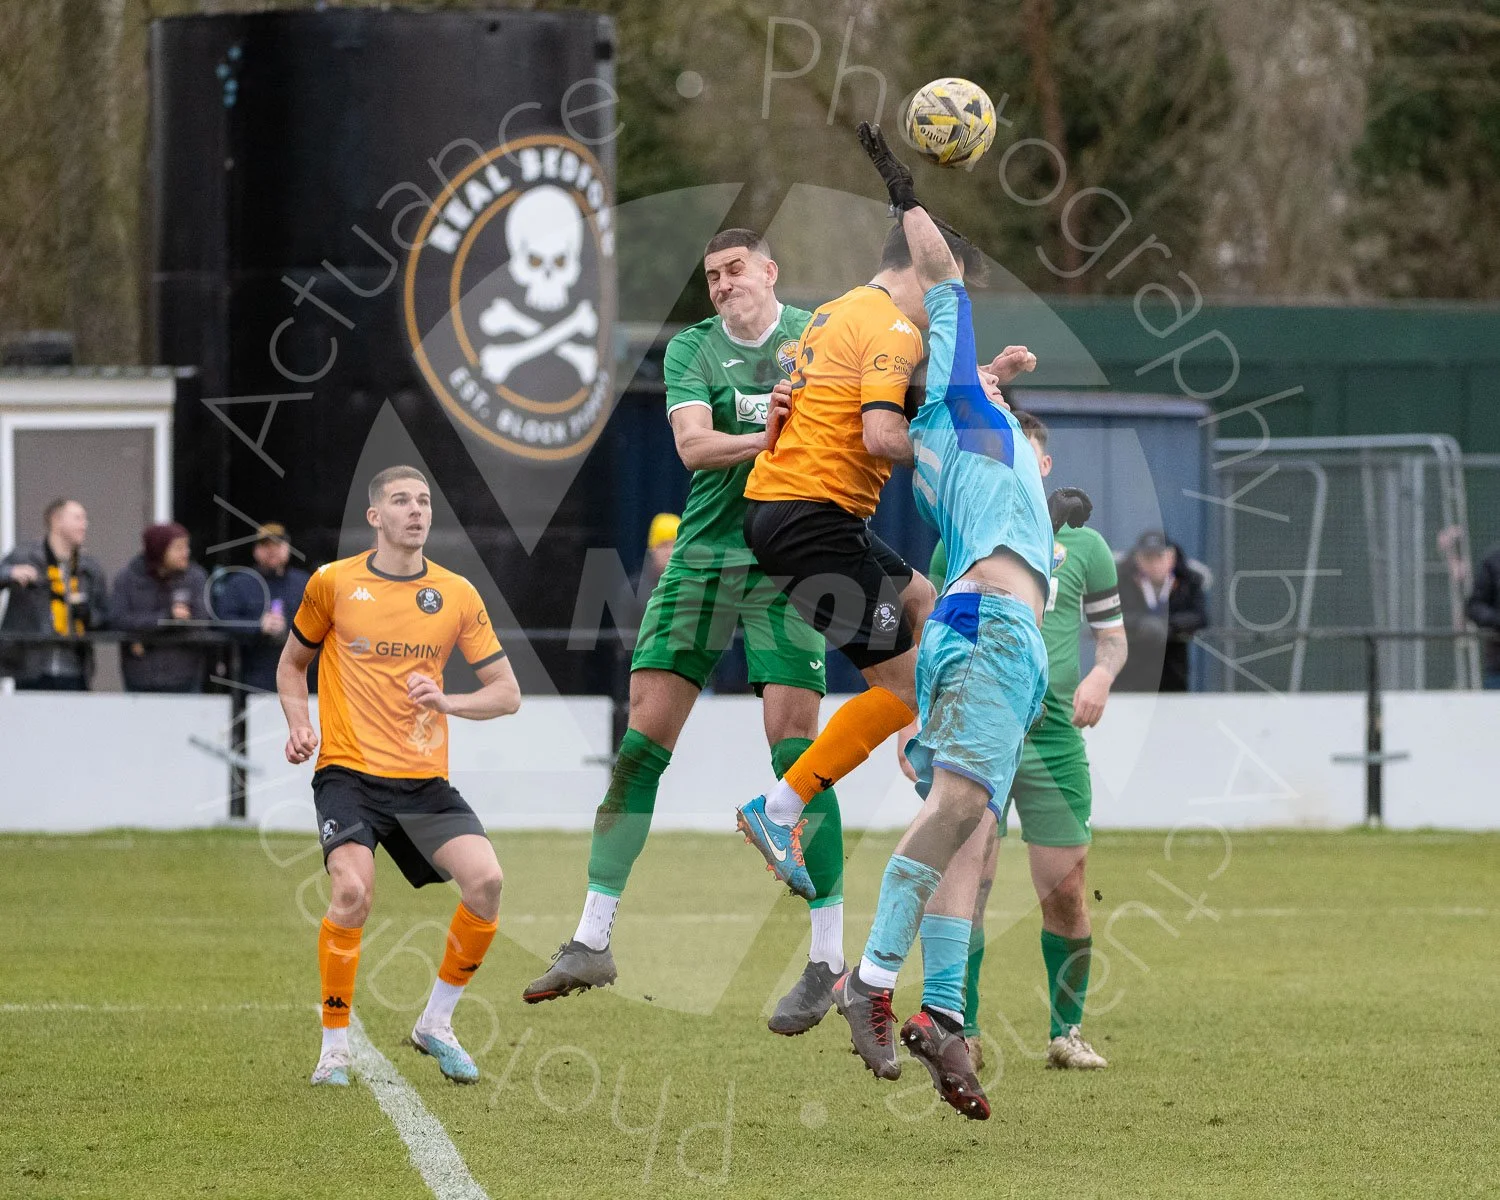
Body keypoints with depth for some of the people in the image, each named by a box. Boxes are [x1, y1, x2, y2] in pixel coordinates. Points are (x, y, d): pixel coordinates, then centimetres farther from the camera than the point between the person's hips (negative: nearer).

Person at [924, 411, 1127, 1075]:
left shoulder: (1082, 545, 9)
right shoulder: (958, 544, 9)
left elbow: (1113, 634, 15)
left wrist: (1100, 676, -7)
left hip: (1054, 740, 1)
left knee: (1064, 891, 0)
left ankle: (1066, 1031, 16)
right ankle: (959, 1032, -9)